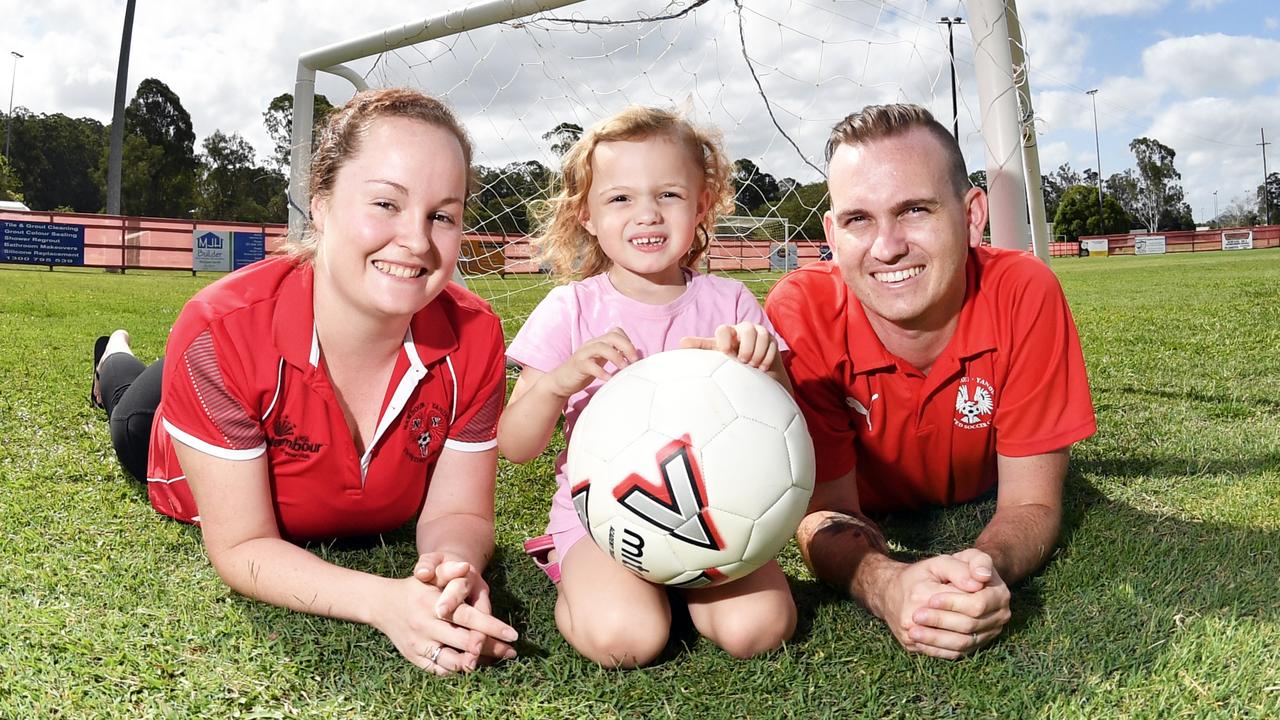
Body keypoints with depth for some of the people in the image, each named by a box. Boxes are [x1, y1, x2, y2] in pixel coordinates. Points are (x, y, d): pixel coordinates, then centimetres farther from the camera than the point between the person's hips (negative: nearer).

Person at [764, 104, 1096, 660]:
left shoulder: (1025, 294, -33)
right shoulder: (801, 313, -35)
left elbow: (1031, 503, -27)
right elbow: (828, 510, -29)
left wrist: (985, 568, -51)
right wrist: (888, 585, -52)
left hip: (979, 502, 1)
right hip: (868, 513, 0)